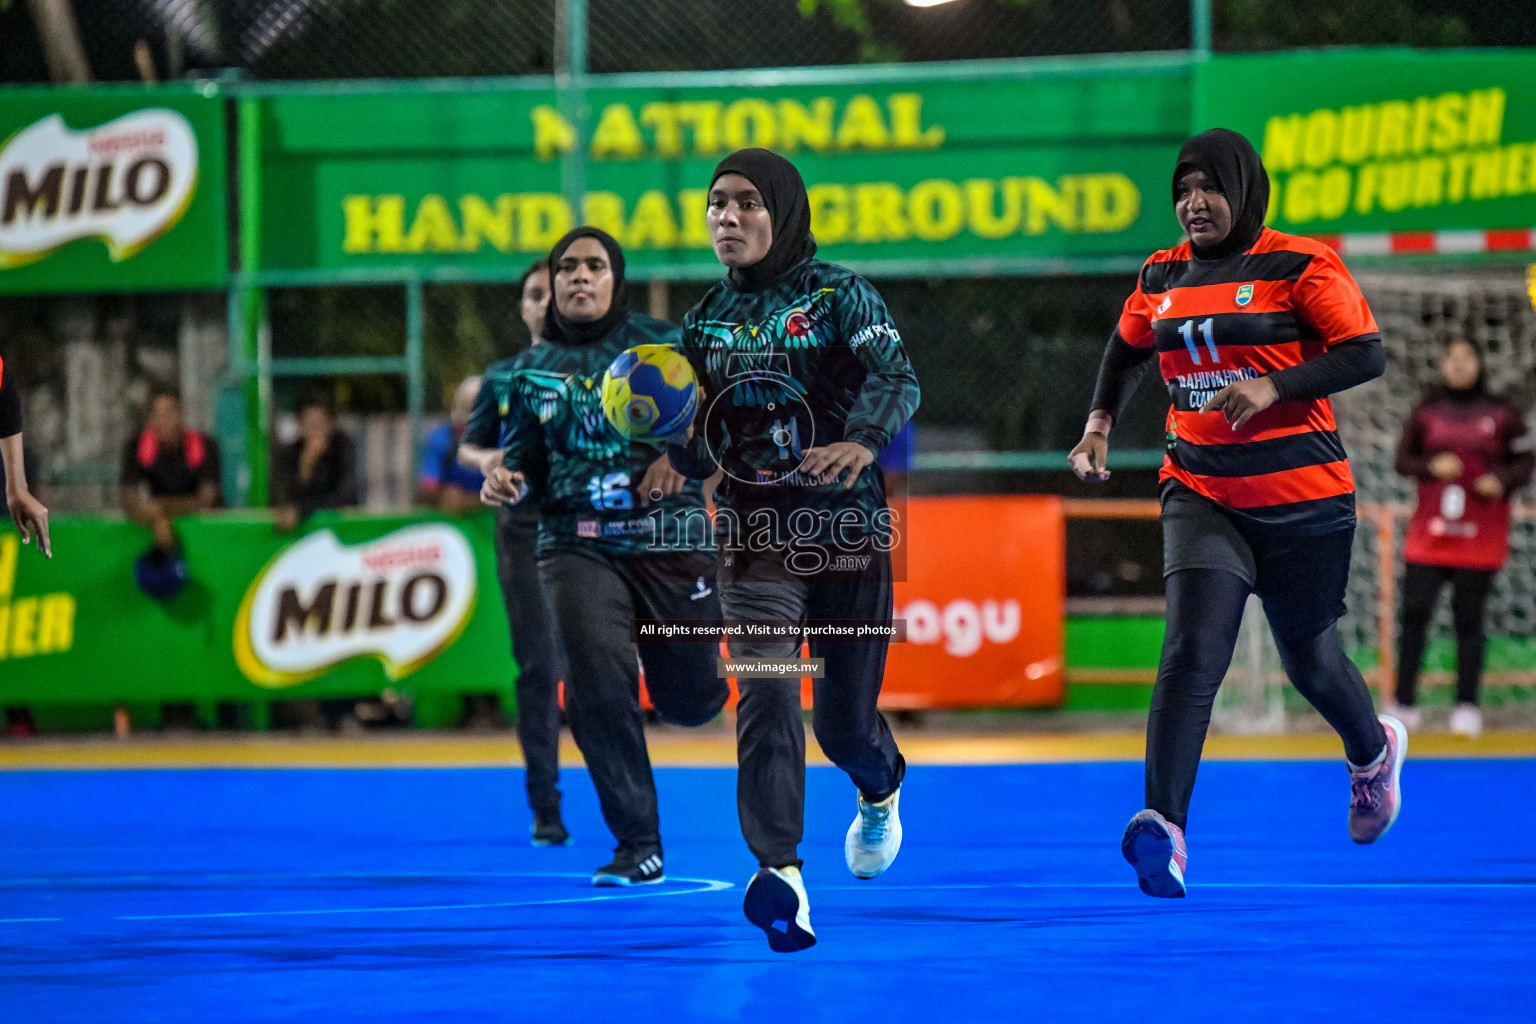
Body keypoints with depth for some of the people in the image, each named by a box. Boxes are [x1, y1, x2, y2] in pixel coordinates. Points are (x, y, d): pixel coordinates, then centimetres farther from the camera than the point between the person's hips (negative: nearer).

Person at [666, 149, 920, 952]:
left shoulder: (838, 295, -2)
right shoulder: (706, 319, 10)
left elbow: (897, 377, -18)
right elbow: (697, 455, 14)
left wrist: (862, 440, -37)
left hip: (848, 531, -2)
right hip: (754, 538, 2)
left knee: (844, 716, 8)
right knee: (764, 697, -19)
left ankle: (879, 791, 45)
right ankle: (780, 875, -27)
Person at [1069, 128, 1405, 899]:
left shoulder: (1299, 267, -7)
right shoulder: (1162, 277, 8)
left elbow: (1366, 354, -12)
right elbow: (1127, 349, 25)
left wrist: (1272, 386, -23)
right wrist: (1099, 424, 10)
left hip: (1301, 499, -2)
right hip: (1201, 495, 3)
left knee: (1310, 661, 14)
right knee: (1190, 653, -18)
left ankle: (1373, 751, 48)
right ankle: (1165, 828, -29)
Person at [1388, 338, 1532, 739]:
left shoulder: (1502, 414, 3)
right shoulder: (1426, 412, 7)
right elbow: (1403, 459, 9)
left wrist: (1503, 480, -14)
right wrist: (1431, 467, -11)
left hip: (1480, 537, -2)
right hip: (1427, 535, 2)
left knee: (1468, 619, -1)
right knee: (1414, 613, -5)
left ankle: (1467, 706, 6)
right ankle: (1404, 704, 1)